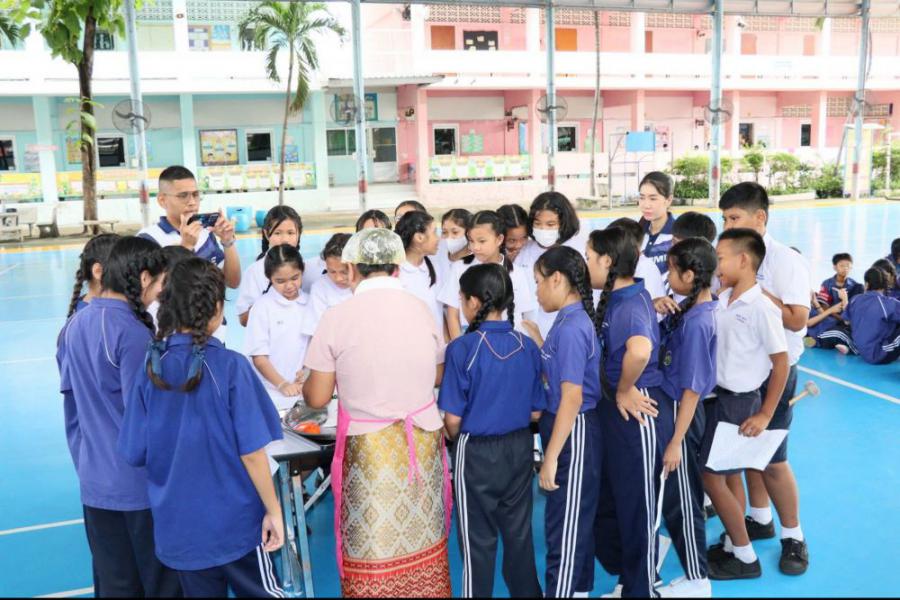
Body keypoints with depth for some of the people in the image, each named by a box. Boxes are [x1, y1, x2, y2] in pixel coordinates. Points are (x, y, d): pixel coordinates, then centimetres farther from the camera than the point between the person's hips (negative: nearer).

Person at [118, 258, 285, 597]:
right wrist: (273, 510, -5)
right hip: (235, 521, -4)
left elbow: (134, 454, 0)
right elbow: (251, 452, -15)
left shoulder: (150, 367, -6)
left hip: (178, 527, 4)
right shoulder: (230, 366, -17)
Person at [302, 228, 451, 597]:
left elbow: (317, 398, -5)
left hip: (369, 448, -3)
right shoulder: (421, 310, 0)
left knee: (373, 554, 9)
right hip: (423, 443, 3)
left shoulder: (337, 317, -10)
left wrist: (304, 384, 16)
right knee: (423, 545, 15)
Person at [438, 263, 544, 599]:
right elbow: (535, 412, 2)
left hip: (477, 452, -4)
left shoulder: (462, 348, -18)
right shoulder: (528, 347, -4)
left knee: (479, 539, 10)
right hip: (519, 448, 5)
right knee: (519, 532, 17)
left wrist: (457, 439, 6)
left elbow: (453, 419, -15)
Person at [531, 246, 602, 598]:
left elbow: (573, 398, -24)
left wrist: (551, 457, -21)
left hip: (573, 434, -10)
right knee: (575, 517, 21)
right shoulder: (569, 321, 7)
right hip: (565, 429, 10)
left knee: (564, 523, 2)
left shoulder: (571, 327, -21)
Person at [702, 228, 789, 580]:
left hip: (739, 402, -7)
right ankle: (731, 545, 29)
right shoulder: (721, 300, 4)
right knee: (724, 476, 14)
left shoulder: (761, 308, -18)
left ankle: (745, 558, 14)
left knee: (712, 477, -2)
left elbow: (781, 364, -14)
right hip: (716, 395, 7)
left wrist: (765, 415, -12)